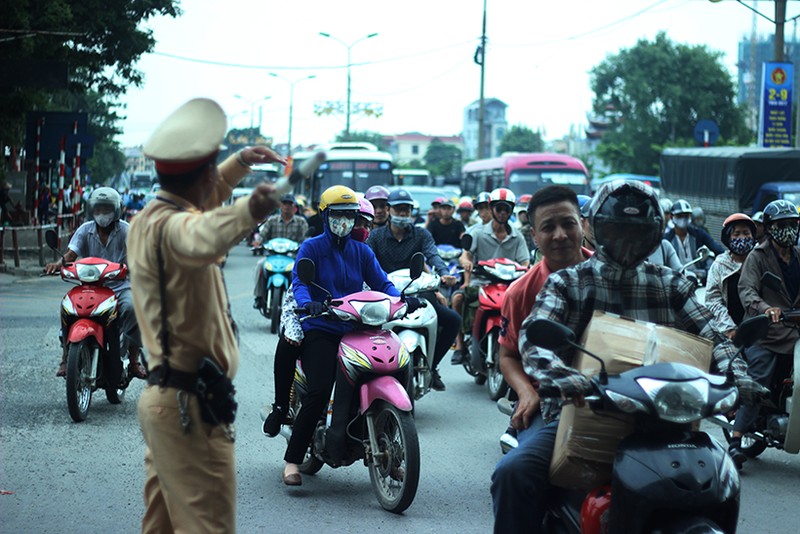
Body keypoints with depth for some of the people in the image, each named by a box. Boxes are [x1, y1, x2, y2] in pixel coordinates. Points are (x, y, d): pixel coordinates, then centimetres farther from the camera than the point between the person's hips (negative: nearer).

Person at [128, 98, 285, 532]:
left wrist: (240, 164, 30)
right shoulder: (170, 226, -20)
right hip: (190, 405, -11)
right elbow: (200, 238, -46)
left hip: (161, 396, 11)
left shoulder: (147, 219, 12)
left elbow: (197, 204, 36)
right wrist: (246, 213, -63)